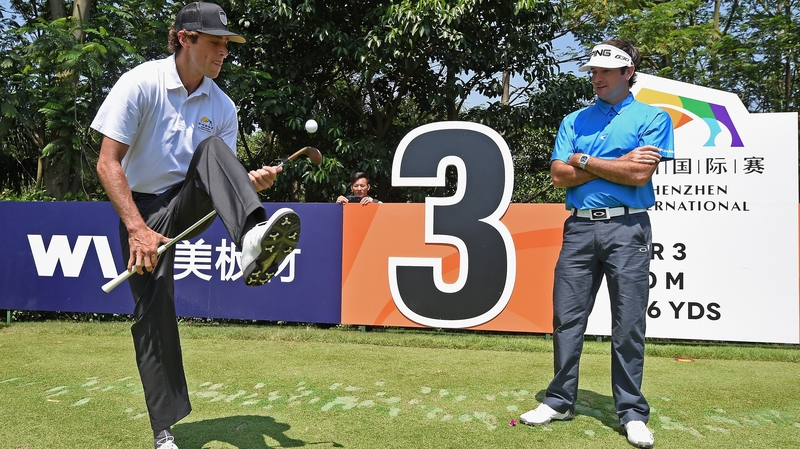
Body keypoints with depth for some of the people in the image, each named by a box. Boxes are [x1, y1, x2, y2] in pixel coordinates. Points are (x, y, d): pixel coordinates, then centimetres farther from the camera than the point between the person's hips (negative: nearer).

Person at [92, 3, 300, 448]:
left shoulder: (222, 106, -1)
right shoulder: (140, 83, -13)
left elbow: (221, 175, 3)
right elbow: (108, 164, -17)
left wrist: (249, 182, -21)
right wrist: (138, 229, -26)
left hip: (191, 204, 2)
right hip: (143, 209, -2)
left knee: (211, 148, -25)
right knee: (153, 311, -11)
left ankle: (254, 243, -51)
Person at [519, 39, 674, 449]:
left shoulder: (653, 118, 5)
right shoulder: (574, 121, 15)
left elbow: (640, 175, -10)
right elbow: (559, 176, 3)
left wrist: (585, 161, -4)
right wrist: (617, 163, -4)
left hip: (626, 228, -3)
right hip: (579, 227, 3)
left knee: (628, 323, 1)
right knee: (566, 318, 4)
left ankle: (632, 412, 12)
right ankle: (559, 401, 17)